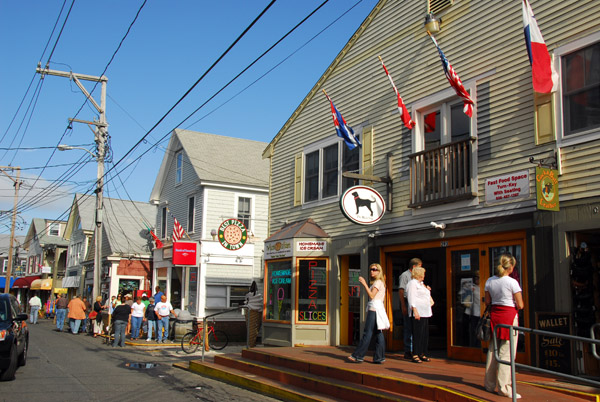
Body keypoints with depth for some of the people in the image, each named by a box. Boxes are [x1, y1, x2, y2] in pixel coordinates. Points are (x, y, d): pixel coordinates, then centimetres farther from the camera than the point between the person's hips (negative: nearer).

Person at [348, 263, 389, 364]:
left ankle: (358, 356, -8)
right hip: (378, 308, 10)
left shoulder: (378, 282, -8)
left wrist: (365, 284, -16)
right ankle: (379, 357, 3)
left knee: (367, 333, -9)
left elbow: (372, 296, -16)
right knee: (378, 333, 5)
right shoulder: (380, 282, 21)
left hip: (374, 309, -10)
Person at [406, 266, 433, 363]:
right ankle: (415, 355, -7)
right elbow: (411, 298, -15)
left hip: (425, 313, 9)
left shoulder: (421, 284, 23)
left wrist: (428, 290, 17)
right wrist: (415, 311, -21)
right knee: (417, 334, -10)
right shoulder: (412, 283, -6)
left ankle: (423, 354, 14)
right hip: (417, 312, -9)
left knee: (425, 334, 8)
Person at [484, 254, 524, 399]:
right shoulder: (512, 282, -12)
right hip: (509, 316, -6)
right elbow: (520, 305, -9)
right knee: (506, 352, -1)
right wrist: (511, 304, 10)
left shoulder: (489, 282, 4)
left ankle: (489, 384, 22)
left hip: (494, 315, 6)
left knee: (492, 350, 14)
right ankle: (504, 388, 1)